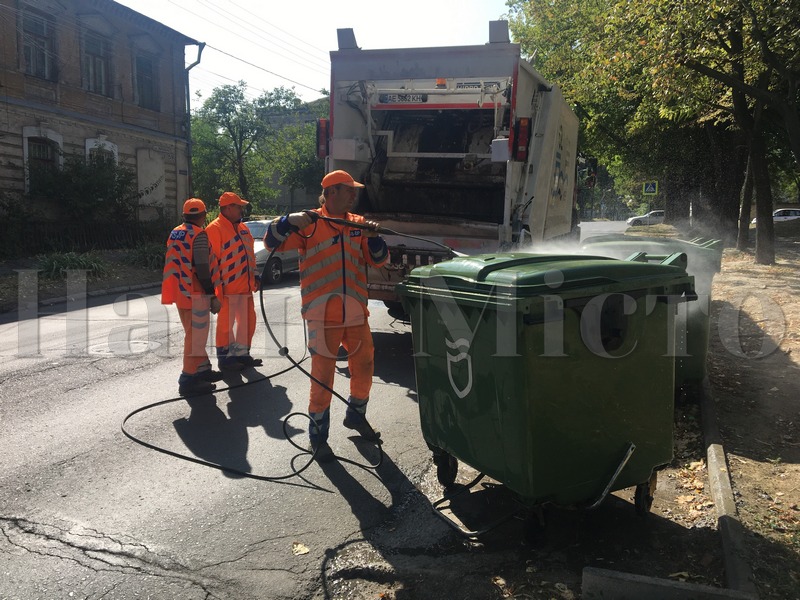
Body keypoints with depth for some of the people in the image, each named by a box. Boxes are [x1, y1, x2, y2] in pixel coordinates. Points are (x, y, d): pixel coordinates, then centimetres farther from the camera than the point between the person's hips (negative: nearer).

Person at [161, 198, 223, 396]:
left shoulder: (175, 233, 13)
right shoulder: (199, 235, -14)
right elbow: (202, 268, -20)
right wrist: (212, 295, -16)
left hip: (180, 292, 9)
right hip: (195, 293, -9)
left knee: (193, 333, 19)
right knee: (196, 335, -4)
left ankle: (203, 369, 30)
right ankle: (188, 380, -2)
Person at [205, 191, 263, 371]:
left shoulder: (243, 228, 16)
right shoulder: (215, 228, -11)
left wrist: (254, 275, 19)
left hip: (245, 286, 9)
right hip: (227, 288, -9)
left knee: (248, 321, 14)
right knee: (226, 323, -1)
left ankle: (242, 354, 26)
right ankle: (224, 358, 10)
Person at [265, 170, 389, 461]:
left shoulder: (359, 223, 12)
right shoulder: (309, 224, -2)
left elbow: (379, 259, 8)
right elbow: (272, 241, -6)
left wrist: (373, 238, -11)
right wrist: (290, 221, -23)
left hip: (356, 313, 5)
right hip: (322, 314, -5)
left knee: (364, 367, 17)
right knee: (322, 376, 1)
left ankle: (356, 415, 41)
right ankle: (318, 436, 16)